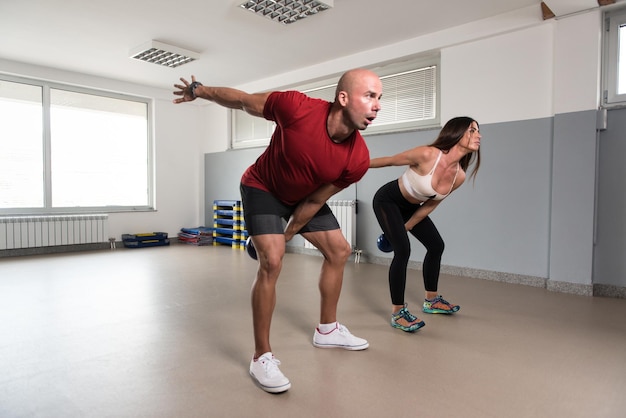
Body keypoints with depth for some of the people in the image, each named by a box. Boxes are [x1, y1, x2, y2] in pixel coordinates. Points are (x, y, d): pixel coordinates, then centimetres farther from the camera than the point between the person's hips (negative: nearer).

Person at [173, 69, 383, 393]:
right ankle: (262, 357, -5)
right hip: (262, 188, -5)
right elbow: (243, 100, -18)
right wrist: (199, 91, -3)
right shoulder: (297, 108, -36)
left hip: (304, 197, 5)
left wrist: (288, 234, -5)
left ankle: (327, 330, 26)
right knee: (272, 261, -20)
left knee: (339, 251, 7)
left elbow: (316, 201, -13)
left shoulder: (358, 159, -25)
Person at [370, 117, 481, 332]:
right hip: (387, 201, -8)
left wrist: (404, 228, 3)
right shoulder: (427, 155, -33)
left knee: (436, 245, 11)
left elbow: (430, 205, -1)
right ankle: (397, 312, -5)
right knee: (403, 251, -19)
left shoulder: (459, 176, -13)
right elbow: (390, 160, -18)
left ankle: (431, 300, 30)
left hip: (410, 207, 8)